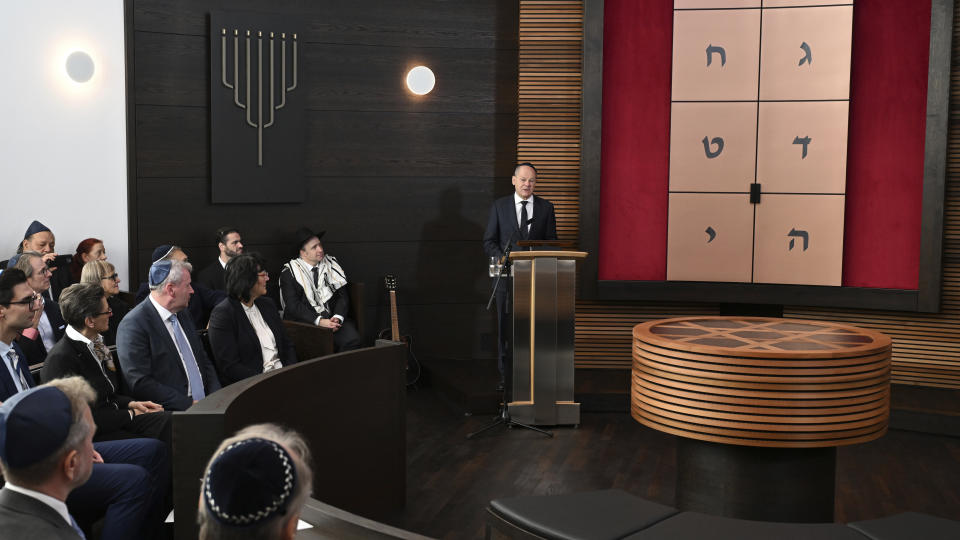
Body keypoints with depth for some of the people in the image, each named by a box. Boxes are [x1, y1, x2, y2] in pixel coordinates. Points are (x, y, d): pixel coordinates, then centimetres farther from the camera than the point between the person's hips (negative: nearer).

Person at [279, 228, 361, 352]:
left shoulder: (331, 265, 14)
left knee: (352, 339, -25)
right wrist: (319, 321, -20)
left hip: (333, 319, 3)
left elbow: (342, 296, 9)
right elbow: (293, 305, -9)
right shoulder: (289, 272, 1)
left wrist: (338, 318, -11)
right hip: (305, 322, -3)